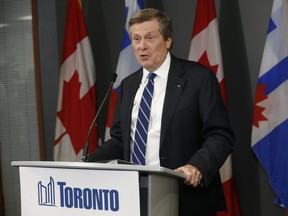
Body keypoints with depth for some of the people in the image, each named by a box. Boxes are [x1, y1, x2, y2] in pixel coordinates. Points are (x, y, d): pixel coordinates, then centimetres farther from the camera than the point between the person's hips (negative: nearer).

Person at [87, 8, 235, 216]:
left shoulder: (199, 77, -6)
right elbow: (120, 140, 13)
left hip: (185, 198, -5)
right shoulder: (129, 84, 11)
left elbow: (220, 135, -11)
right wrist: (87, 165, -3)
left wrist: (197, 167, -28)